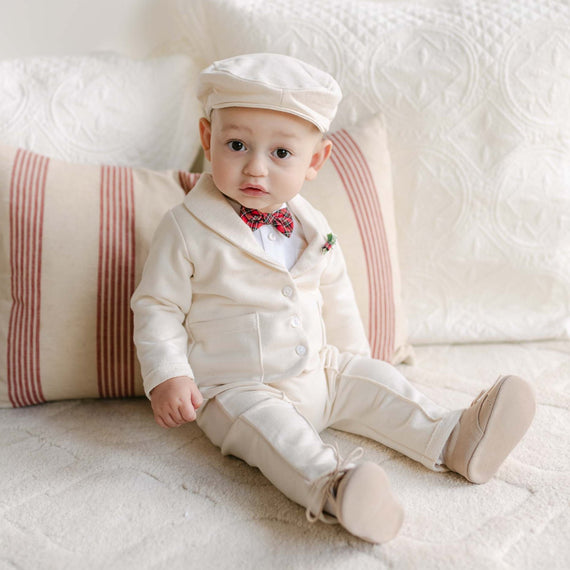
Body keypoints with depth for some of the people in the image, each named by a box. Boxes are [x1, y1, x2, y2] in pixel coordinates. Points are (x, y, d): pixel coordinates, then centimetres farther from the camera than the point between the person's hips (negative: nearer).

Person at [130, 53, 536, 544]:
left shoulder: (312, 228, 3)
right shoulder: (186, 229, -13)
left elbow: (335, 295, 17)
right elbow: (157, 306, -8)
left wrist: (353, 357, 20)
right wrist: (167, 377, -16)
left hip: (320, 373, 6)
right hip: (237, 388, -5)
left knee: (375, 382, -1)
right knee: (269, 424, -31)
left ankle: (456, 441, 1)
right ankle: (329, 486, -49)